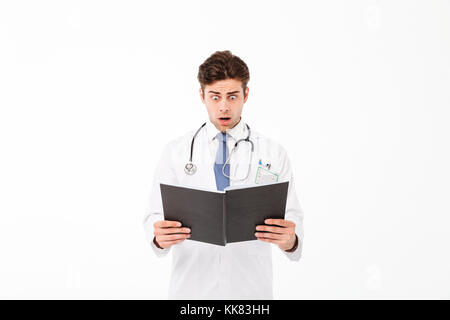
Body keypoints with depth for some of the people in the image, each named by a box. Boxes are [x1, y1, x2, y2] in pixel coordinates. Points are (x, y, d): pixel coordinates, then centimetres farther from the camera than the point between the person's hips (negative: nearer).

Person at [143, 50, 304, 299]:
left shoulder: (273, 155, 1)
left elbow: (292, 216, -4)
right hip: (192, 288, 0)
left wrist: (290, 240, -27)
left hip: (251, 288, 0)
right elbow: (156, 216, -2)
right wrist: (159, 237, -25)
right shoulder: (175, 153, 2)